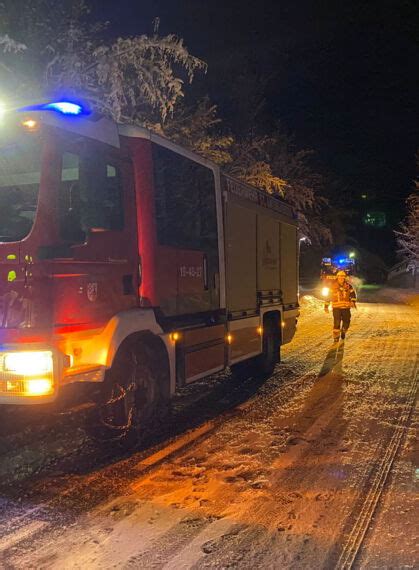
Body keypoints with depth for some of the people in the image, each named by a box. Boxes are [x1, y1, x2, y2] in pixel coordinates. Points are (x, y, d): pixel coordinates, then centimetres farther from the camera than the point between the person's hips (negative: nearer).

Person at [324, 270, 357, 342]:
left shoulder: (348, 285, 3)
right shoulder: (333, 285, -1)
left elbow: (353, 294, 10)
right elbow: (328, 296, 3)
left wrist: (353, 302, -7)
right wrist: (326, 306, 2)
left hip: (346, 307, 2)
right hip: (336, 307, -2)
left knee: (346, 322, 4)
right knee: (336, 323, -7)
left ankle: (343, 334, 31)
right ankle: (336, 340, -1)